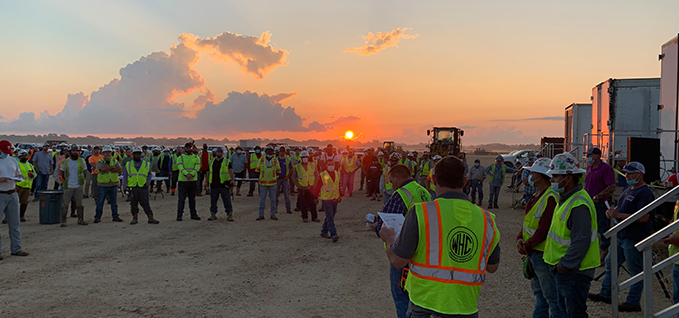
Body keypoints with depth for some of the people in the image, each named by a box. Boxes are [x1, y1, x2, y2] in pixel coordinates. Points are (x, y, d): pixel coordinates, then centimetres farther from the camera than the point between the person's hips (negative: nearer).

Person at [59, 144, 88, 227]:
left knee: (79, 203, 7)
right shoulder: (65, 162, 2)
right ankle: (63, 221, 6)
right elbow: (61, 173, 11)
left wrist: (81, 181, 6)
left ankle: (81, 220, 15)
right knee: (65, 204, -1)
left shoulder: (82, 161, 5)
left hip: (78, 186, 1)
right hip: (68, 186, -1)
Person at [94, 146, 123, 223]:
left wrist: (108, 168, -14)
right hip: (102, 185, -2)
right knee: (100, 202, 1)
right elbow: (102, 168, -22)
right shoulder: (100, 162, 1)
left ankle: (115, 216, 16)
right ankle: (97, 217, 9)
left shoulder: (115, 161, 9)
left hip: (114, 184, 2)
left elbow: (120, 170, -8)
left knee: (114, 201, 8)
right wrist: (113, 167, -12)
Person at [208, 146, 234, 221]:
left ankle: (229, 215, 6)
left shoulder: (227, 161, -1)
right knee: (213, 201, 10)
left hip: (224, 185, -4)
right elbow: (209, 172, 20)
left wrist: (232, 179, -28)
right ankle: (213, 215, 21)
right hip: (214, 185, 4)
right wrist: (207, 181, 18)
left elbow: (230, 170, -13)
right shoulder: (211, 161, 13)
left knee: (227, 201, -1)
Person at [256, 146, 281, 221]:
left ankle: (273, 214, 15)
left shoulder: (275, 161, 2)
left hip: (272, 183, 0)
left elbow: (278, 172, 8)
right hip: (263, 183, 0)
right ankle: (261, 215, 10)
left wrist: (272, 175, 5)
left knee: (273, 199, 7)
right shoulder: (261, 160, 0)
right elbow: (257, 170, 6)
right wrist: (263, 175, 4)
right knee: (262, 199, 3)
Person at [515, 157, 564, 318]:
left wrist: (527, 246, -15)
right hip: (533, 254, 10)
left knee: (551, 294, 1)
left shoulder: (551, 198, -22)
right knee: (538, 291, 23)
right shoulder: (537, 195, 10)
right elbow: (528, 220, 13)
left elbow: (544, 229, -24)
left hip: (544, 255, -10)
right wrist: (520, 238, -2)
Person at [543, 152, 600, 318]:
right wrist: (559, 264, 17)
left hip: (575, 272, -10)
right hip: (563, 269, 10)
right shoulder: (566, 198, 10)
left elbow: (581, 241, -29)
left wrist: (564, 265, -22)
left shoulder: (579, 205, -25)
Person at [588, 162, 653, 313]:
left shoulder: (645, 193, -17)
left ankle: (633, 302, 11)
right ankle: (606, 294, 28)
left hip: (635, 238, -10)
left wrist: (619, 215, -23)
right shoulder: (628, 189, 14)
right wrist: (612, 211, 3)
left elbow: (644, 217, -26)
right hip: (621, 235, 10)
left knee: (635, 270, 1)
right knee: (611, 263, 16)